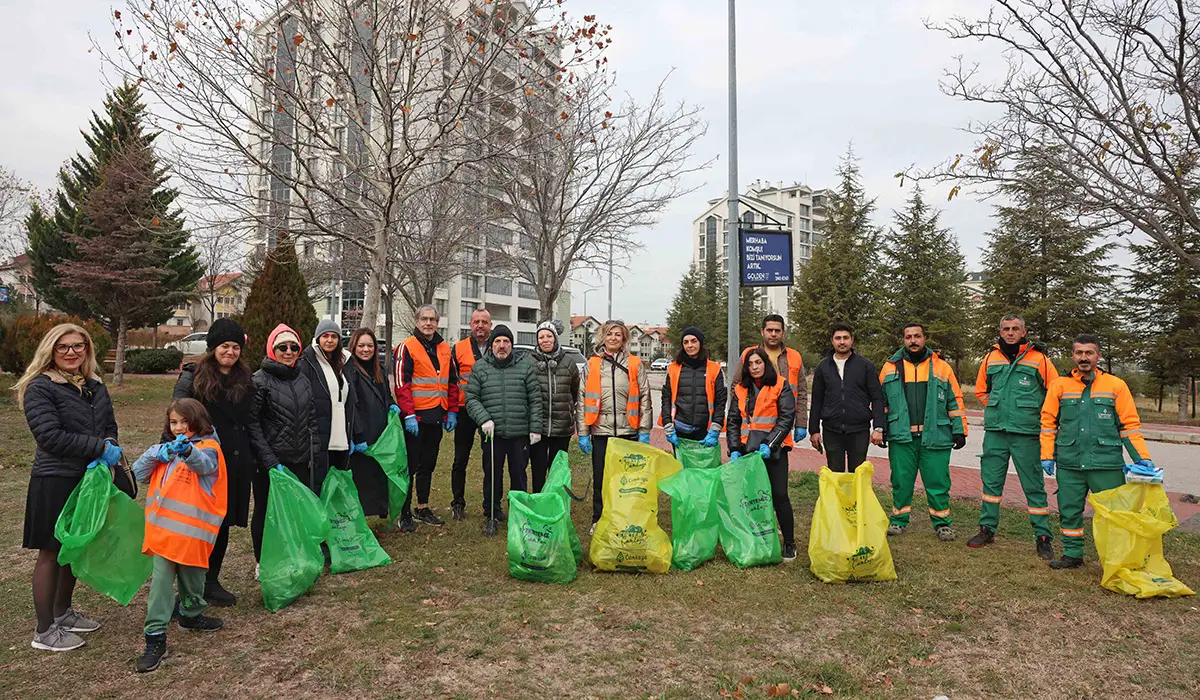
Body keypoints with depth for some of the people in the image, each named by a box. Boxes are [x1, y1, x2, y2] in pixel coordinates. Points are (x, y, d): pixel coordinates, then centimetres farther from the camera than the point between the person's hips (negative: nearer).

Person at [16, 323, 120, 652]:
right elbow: (50, 435, -19)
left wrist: (110, 447, -8)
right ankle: (44, 631, 16)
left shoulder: (95, 386, 10)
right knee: (51, 553, 3)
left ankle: (62, 612, 33)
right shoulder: (40, 387, -10)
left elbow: (109, 425, 13)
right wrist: (100, 447, -20)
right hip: (55, 481, -6)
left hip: (89, 479, 6)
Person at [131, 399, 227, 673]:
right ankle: (155, 638, 4)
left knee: (192, 577, 15)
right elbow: (139, 475, 10)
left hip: (193, 529, -3)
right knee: (161, 581, -2)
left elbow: (204, 464, -31)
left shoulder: (208, 447, -8)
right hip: (164, 527, 4)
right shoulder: (166, 450, 13)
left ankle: (191, 614, 38)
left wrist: (187, 450, -53)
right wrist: (154, 454, -8)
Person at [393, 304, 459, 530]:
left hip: (436, 417, 6)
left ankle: (423, 508, 27)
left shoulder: (445, 349, 13)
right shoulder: (407, 347, -6)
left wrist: (452, 411, 8)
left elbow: (452, 382, 16)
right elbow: (402, 384, -12)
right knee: (410, 465, 1)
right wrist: (409, 414, -19)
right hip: (415, 417, -6)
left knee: (428, 464, 15)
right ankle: (404, 513, 11)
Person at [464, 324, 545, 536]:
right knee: (492, 475, 9)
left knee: (519, 475, 10)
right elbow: (471, 398, 2)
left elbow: (535, 399, 4)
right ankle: (491, 514, 25)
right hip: (492, 433, 0)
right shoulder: (480, 368, 4)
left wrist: (535, 427, -1)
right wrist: (484, 419, -12)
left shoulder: (525, 366, 4)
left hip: (520, 433, 0)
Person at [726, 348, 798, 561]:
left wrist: (770, 444, -16)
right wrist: (734, 449, -1)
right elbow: (733, 421, 11)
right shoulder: (741, 389, 12)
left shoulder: (780, 386, 0)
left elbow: (787, 418, -7)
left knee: (779, 495, -3)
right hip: (747, 450, 4)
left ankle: (789, 543, 11)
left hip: (773, 450, -4)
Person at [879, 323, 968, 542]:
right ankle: (899, 520, 21)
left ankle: (942, 523, 19)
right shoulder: (891, 367, 8)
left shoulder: (941, 367, 8)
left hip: (935, 437, 0)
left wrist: (959, 430, 4)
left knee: (937, 482, 4)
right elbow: (881, 401, 12)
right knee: (901, 481, 7)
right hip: (901, 436, 1)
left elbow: (955, 400, 9)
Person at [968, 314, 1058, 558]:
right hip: (995, 431, 4)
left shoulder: (1038, 358, -2)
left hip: (1026, 434, -4)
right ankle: (987, 529, 20)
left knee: (1033, 485, 2)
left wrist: (1036, 414, -3)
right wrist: (996, 409, 11)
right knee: (991, 481, 9)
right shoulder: (991, 358, 10)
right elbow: (981, 391, 22)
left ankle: (1043, 537, 13)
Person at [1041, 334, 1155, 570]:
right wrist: (1047, 455, 2)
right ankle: (1072, 555, 21)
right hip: (1069, 464, 1)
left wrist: (1142, 457, -1)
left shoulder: (1116, 386, 4)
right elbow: (1048, 422, 8)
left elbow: (1129, 425, 6)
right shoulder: (1059, 385, 6)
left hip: (1107, 464, -1)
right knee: (1069, 511, 8)